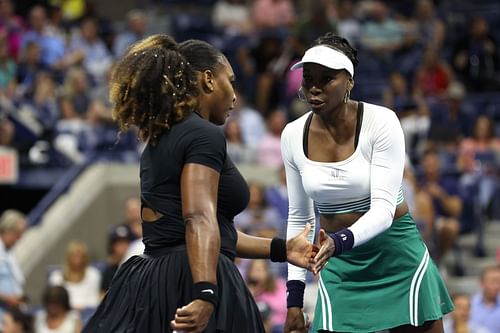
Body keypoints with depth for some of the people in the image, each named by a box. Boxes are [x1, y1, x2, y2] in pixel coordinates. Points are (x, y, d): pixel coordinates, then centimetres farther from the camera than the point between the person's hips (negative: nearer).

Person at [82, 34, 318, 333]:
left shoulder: (159, 140, 20)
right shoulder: (205, 135, -8)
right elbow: (200, 220, -22)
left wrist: (282, 249, 26)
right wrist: (206, 295, -34)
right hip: (189, 288, -9)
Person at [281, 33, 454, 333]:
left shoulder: (380, 122, -14)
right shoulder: (293, 136, -2)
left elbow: (383, 208, -20)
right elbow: (299, 217, 7)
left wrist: (340, 241, -38)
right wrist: (294, 299, 3)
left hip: (396, 254, -3)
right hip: (339, 263, 3)